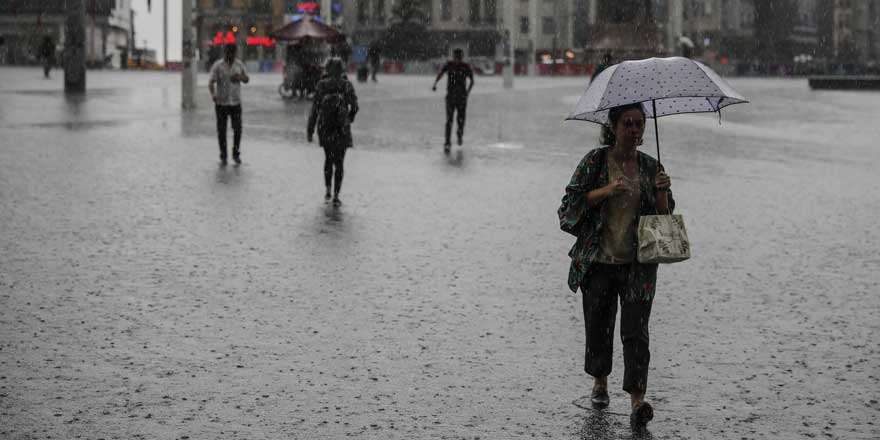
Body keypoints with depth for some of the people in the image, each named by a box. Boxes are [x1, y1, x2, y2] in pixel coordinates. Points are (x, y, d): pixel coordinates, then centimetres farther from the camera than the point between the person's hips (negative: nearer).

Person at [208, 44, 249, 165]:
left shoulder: (239, 64, 5)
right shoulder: (217, 66, -7)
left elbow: (247, 80, 14)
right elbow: (211, 82, -14)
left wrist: (241, 77, -11)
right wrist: (213, 94, -34)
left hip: (236, 102, 2)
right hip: (221, 103, -2)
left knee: (238, 129, 2)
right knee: (221, 130, 2)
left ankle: (236, 154, 18)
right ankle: (223, 156, 12)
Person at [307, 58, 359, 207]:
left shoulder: (321, 86, -8)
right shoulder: (347, 86, -10)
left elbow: (314, 109, -7)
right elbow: (354, 106, 0)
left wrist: (310, 130, 0)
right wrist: (350, 118, 22)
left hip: (324, 129, 2)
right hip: (341, 130, -2)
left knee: (328, 159, 23)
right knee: (339, 163, 7)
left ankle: (328, 191, 18)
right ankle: (336, 196, 0)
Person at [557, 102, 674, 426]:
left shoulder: (650, 167, 7)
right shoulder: (595, 161, 0)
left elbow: (664, 215, 8)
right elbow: (571, 201, -5)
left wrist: (662, 191, -11)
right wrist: (607, 190, -17)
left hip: (638, 264, 0)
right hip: (599, 260, 0)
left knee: (636, 330, -9)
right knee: (598, 324, 11)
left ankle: (637, 400, -13)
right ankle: (600, 382, 35)